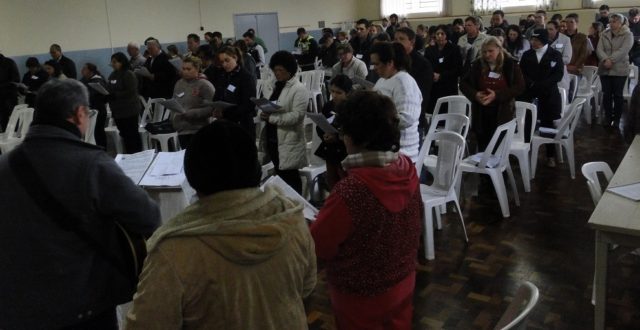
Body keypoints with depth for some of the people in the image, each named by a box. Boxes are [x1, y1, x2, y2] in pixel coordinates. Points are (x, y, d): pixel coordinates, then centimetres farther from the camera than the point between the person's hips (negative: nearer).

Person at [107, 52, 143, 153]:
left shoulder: (128, 75, -9)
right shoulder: (112, 75, 13)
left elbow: (131, 92, -19)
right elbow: (109, 89, 19)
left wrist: (115, 95, -22)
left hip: (129, 111, -7)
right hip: (117, 111, 7)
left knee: (132, 135, -3)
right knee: (124, 135, 11)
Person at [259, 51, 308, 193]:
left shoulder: (299, 89, -10)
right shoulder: (274, 86, 14)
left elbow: (297, 115, -20)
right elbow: (266, 106, 18)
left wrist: (271, 118, -22)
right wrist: (264, 115, -6)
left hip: (288, 141, -7)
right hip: (272, 138, 7)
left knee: (289, 177, -1)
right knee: (279, 175, 16)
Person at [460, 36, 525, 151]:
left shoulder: (510, 64, -4)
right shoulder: (478, 64, 4)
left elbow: (520, 86, -9)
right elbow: (463, 83, 9)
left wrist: (497, 95, -19)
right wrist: (475, 94, -11)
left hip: (502, 113, -3)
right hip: (481, 113, 3)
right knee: (482, 148, 10)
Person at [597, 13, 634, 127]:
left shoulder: (628, 35, -2)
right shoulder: (605, 34, 10)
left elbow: (623, 50, -15)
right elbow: (599, 49, -2)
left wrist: (611, 60, -23)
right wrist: (605, 60, -19)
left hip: (619, 70, -3)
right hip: (604, 69, 4)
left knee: (617, 95, 1)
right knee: (606, 94, 6)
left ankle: (617, 118, 11)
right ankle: (608, 117, 16)